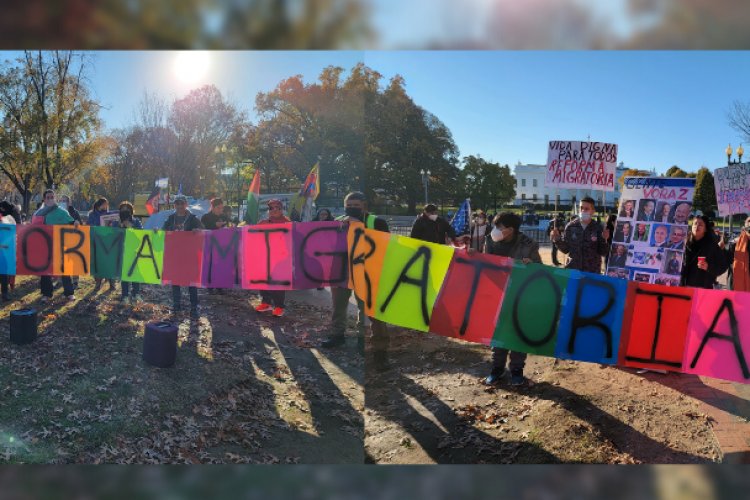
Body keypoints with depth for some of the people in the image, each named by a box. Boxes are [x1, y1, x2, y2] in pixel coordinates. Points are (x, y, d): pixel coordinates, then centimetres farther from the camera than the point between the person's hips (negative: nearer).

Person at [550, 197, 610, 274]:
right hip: (572, 270, 1)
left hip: (592, 272, -1)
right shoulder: (570, 226, 1)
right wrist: (557, 239, -10)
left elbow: (603, 253, -2)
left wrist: (604, 240, -18)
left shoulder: (598, 228, -3)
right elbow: (565, 249, 6)